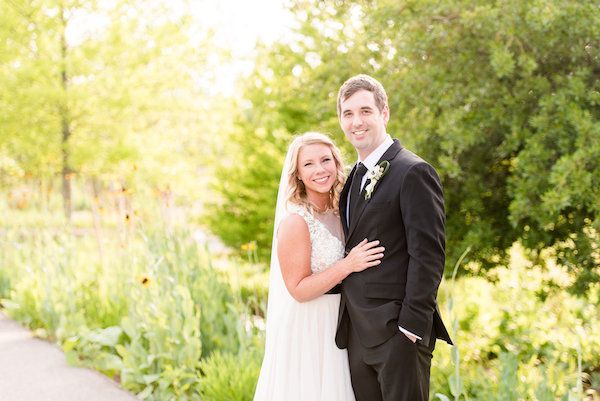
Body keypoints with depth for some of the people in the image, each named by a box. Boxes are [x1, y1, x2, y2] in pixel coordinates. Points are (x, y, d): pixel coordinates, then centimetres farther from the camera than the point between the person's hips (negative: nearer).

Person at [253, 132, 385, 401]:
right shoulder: (295, 221, -17)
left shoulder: (336, 212, 4)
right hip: (305, 328, -7)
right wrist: (348, 266, -24)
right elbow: (298, 290, -18)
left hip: (335, 325, 7)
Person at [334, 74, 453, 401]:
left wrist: (412, 325, -18)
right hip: (358, 336, 8)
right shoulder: (354, 177, 17)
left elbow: (427, 255, -14)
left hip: (397, 333, -8)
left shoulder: (413, 172, -9)